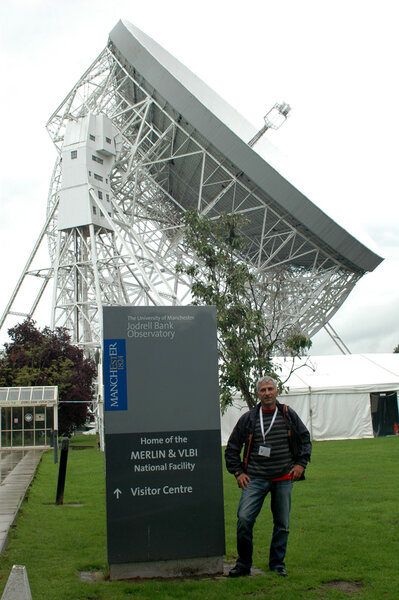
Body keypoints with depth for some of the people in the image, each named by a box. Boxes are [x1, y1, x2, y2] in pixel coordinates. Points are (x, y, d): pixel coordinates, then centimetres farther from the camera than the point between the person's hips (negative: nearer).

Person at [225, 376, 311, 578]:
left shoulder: (289, 415, 4)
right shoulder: (248, 418, 1)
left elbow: (305, 438, 17)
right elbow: (232, 448, 9)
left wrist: (301, 463, 7)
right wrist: (238, 472, 3)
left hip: (284, 479, 1)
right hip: (255, 478, -1)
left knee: (282, 523, 7)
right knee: (244, 518, -13)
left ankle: (277, 563, 25)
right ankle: (243, 563, 3)